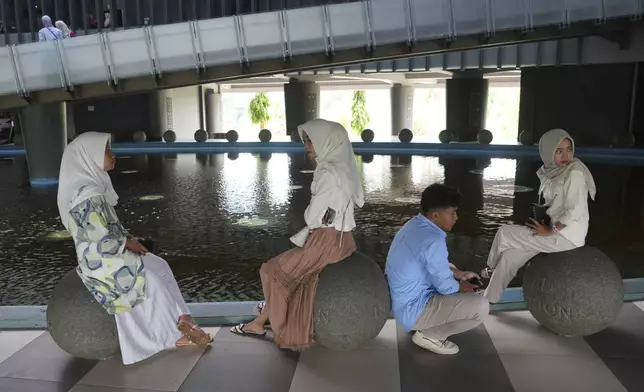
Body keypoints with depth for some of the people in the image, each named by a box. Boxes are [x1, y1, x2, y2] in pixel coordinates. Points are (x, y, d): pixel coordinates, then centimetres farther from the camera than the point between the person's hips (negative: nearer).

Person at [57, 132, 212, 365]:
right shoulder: (87, 195, -24)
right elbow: (102, 241, -25)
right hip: (100, 262, -9)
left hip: (108, 253, 9)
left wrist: (127, 239, 2)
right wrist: (127, 243, -9)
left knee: (159, 267, 4)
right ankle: (177, 332, 9)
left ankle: (179, 327, 7)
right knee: (152, 276, -7)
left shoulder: (94, 185, 7)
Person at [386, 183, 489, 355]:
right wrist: (463, 286, 4)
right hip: (411, 310, -10)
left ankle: (426, 328, 19)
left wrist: (461, 274, 16)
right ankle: (429, 335, 0)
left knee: (448, 270, 29)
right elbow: (446, 287, -17)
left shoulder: (414, 225, 2)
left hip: (399, 302, 10)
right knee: (481, 306, -14)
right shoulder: (433, 240, -27)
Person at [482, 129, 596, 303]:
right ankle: (488, 300, 12)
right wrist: (544, 224, 2)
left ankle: (490, 270, 19)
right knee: (509, 255, 1)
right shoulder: (554, 171, 7)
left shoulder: (575, 173, -17)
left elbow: (575, 211, -23)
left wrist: (549, 231, -16)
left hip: (567, 236, -7)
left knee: (504, 234, -7)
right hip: (556, 232, 7)